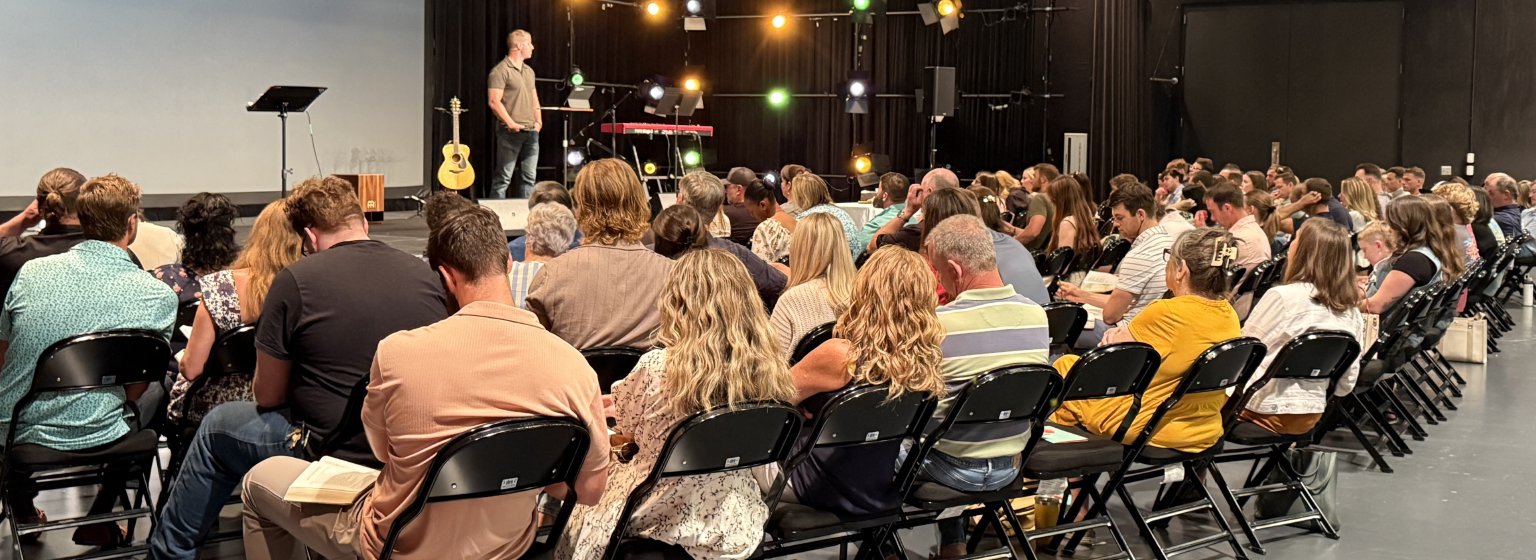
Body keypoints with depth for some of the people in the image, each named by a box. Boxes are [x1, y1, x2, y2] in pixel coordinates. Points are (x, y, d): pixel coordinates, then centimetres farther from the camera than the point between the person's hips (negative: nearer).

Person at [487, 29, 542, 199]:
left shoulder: (529, 71, 18)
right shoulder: (501, 70, -8)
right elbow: (494, 101, -15)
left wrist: (538, 121, 11)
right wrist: (511, 123, -18)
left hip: (531, 132, 8)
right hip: (511, 133, -8)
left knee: (528, 177, 9)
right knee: (504, 178, -6)